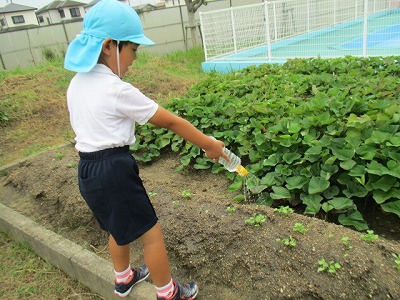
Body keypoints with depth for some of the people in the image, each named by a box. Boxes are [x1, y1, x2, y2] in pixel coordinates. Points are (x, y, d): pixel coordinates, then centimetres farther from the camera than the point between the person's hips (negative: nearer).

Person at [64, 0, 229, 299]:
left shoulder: (76, 84, 5)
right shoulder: (119, 91, -20)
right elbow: (171, 122, -14)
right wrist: (209, 144, -5)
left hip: (87, 169, 9)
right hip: (114, 170, -9)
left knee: (120, 228, 28)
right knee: (152, 235, 8)